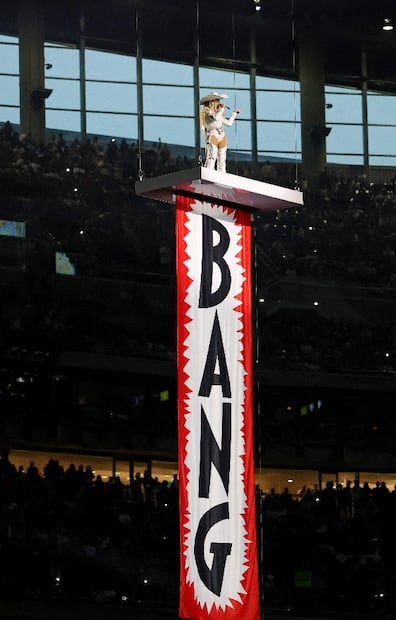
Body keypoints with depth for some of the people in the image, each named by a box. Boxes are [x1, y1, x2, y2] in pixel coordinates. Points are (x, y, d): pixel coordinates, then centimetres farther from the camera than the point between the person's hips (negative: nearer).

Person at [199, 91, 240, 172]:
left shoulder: (219, 113, 22)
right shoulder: (208, 112, 0)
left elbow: (229, 123, 29)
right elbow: (215, 117, -19)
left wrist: (234, 113, 33)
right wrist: (222, 109, -6)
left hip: (222, 137, 8)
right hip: (212, 135, -8)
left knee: (222, 160, 1)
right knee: (211, 159, -18)